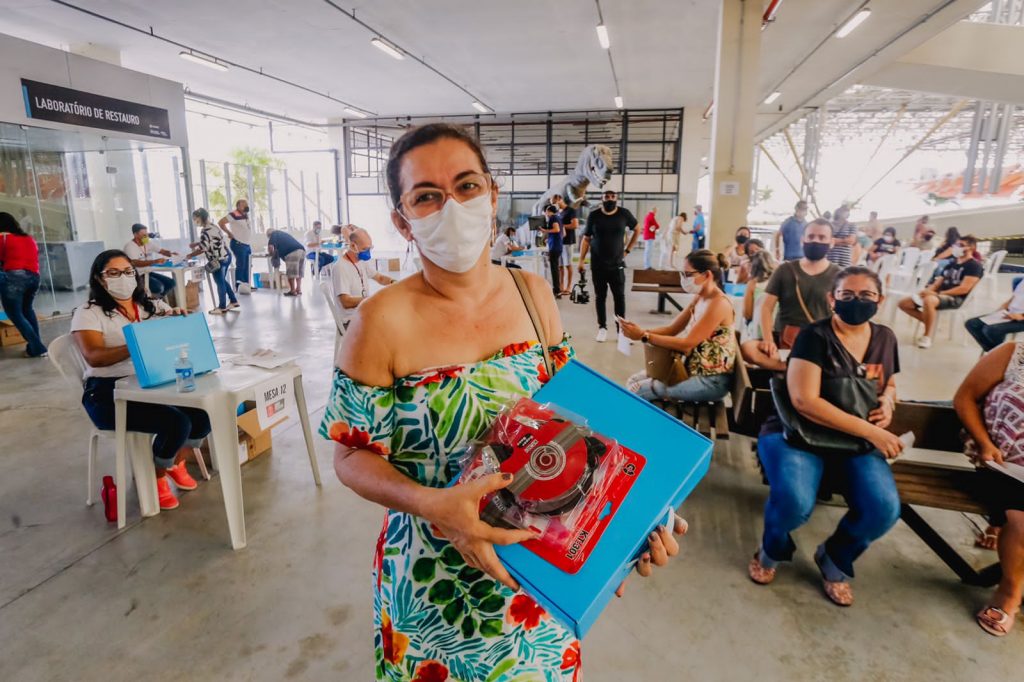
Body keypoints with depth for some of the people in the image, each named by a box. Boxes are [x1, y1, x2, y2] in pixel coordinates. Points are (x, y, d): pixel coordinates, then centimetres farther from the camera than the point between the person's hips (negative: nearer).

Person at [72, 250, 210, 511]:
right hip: (110, 394, -5)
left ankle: (177, 463, 11)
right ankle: (157, 478, 3)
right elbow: (94, 357, -16)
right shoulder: (88, 313, -1)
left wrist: (180, 317, -13)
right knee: (176, 423, -29)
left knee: (206, 412, -20)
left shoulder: (152, 306, 15)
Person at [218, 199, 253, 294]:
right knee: (240, 265, -8)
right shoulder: (234, 215, -10)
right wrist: (229, 233, -10)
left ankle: (245, 285, 13)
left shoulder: (246, 216, 15)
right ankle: (239, 286, -3)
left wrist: (250, 245, 14)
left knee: (246, 266, 8)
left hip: (247, 244, 8)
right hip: (238, 244, -8)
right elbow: (220, 222, -13)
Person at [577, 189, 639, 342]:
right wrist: (581, 260, -4)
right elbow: (586, 239, 2)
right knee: (600, 297, 6)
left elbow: (637, 230, 14)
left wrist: (627, 250, 7)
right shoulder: (594, 216, -3)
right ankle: (602, 327, 16)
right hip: (597, 265, 0)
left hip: (617, 264, 0)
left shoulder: (624, 214, -2)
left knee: (619, 296, 0)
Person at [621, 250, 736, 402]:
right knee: (633, 382, 4)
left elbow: (686, 344, -24)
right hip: (693, 370, 9)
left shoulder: (719, 304, -21)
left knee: (637, 391, -15)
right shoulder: (699, 298, 8)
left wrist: (643, 336, -25)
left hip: (711, 381, -9)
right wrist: (640, 331, -11)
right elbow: (672, 329, 6)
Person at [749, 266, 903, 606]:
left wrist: (888, 401, 1)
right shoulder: (815, 336, -12)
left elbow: (889, 384, 27)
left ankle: (834, 559, 12)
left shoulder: (885, 338, 8)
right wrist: (871, 431, -21)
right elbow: (804, 400, -21)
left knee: (885, 509, -21)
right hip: (798, 434, -5)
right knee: (794, 501, -32)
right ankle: (772, 550, 7)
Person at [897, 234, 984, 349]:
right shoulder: (951, 265, 22)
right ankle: (931, 323, 0)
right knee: (903, 303, -4)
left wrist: (938, 293, -18)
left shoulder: (974, 265, -2)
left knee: (929, 300, -41)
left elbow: (964, 289, -15)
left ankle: (927, 337, -30)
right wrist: (926, 291, -7)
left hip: (957, 299, -8)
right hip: (940, 296, 8)